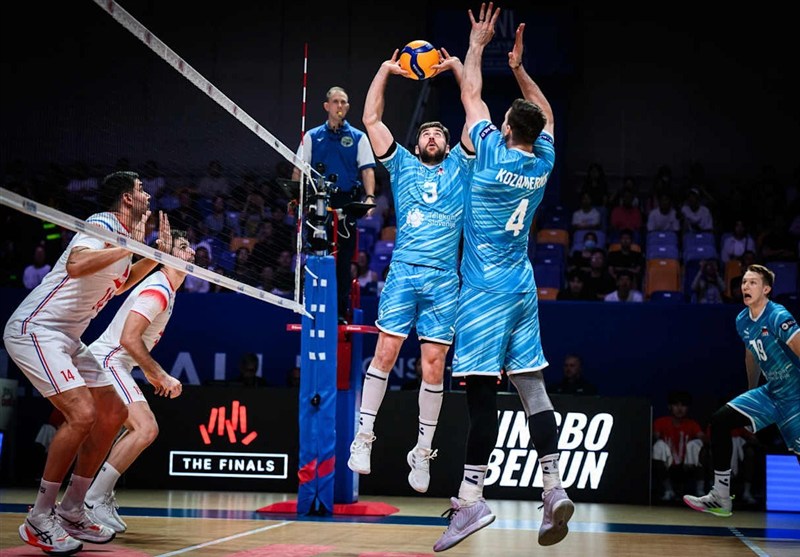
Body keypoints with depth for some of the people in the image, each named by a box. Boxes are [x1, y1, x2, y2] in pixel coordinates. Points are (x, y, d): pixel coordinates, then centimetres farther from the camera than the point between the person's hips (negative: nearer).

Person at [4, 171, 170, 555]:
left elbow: (117, 285, 33)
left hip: (66, 337, 10)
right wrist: (129, 246, -28)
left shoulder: (122, 236, 13)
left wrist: (157, 255, 22)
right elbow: (75, 266, -37)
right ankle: (39, 520, -12)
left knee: (113, 413, 7)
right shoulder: (101, 226, -15)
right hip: (34, 329, -10)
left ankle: (71, 511, 13)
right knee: (82, 413, -23)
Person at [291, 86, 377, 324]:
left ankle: (341, 311, 6)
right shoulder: (312, 137, 11)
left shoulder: (358, 137, 9)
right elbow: (299, 170, 9)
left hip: (347, 205, -1)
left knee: (343, 260, 1)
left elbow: (367, 170, 1)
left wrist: (369, 196, -14)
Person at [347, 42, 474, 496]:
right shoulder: (402, 164, 16)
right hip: (403, 272, 0)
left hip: (445, 280, 0)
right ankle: (364, 437, 0)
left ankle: (423, 451, 6)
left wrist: (456, 65, 10)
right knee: (385, 352, -8)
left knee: (434, 364, -2)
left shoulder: (459, 166, 16)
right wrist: (386, 70, 13)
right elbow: (372, 119, 12)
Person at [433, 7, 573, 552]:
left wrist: (477, 43, 17)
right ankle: (554, 488, 0)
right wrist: (519, 67, 28)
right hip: (523, 287, 6)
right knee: (532, 387, 4)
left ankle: (471, 497, -9)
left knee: (482, 391, -9)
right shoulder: (543, 161, 4)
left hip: (485, 290, -6)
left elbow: (471, 95, 5)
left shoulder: (493, 152, -10)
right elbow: (546, 114, 26)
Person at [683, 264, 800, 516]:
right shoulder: (742, 321, 5)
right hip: (770, 392, 8)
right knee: (720, 420, -2)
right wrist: (751, 393, 28)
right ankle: (720, 498, 1)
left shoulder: (778, 317, -19)